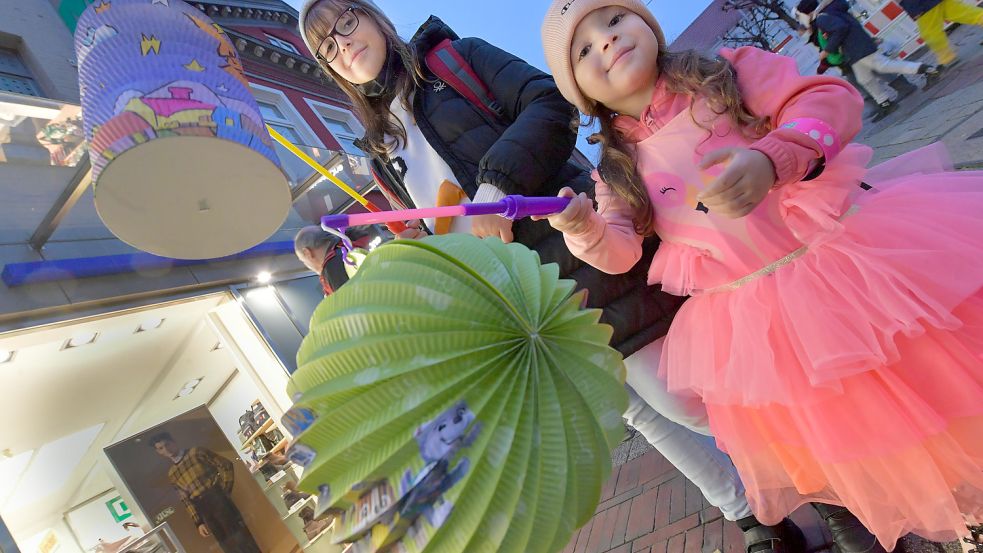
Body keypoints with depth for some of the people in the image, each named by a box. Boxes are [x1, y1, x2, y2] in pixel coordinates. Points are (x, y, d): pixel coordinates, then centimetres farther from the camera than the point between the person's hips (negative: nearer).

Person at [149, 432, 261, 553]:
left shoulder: (196, 452, 4)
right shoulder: (171, 475, 13)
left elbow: (226, 465, 1)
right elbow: (187, 500, 11)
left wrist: (224, 491, -5)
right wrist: (199, 523, 4)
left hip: (218, 498, -3)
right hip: (203, 509, 3)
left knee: (241, 538, -10)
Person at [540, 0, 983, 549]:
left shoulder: (725, 70, -1)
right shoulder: (619, 167, 2)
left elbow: (833, 98, -9)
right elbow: (619, 253, -4)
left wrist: (771, 159, -28)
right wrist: (582, 227, -25)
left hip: (851, 250, 0)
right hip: (753, 324, 1)